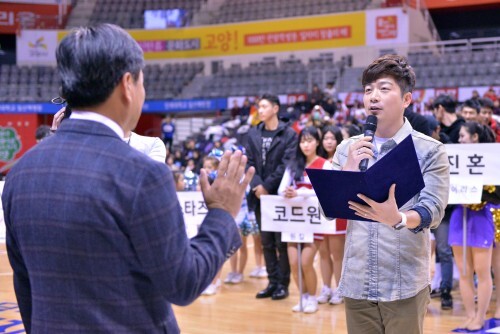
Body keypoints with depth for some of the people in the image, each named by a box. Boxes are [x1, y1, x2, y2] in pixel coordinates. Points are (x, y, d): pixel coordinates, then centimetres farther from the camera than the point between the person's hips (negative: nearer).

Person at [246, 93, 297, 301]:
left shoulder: (289, 134, -3)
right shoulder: (253, 134, 10)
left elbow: (286, 165, -10)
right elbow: (249, 163, 6)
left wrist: (267, 186, -14)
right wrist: (257, 185, -10)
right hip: (260, 196, 5)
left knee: (282, 242, -1)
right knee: (267, 242, 9)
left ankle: (283, 284, 7)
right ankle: (272, 282, 16)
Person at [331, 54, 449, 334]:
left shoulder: (430, 151, -3)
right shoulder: (347, 149, 7)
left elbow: (432, 210, -14)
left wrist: (398, 219, -34)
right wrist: (348, 170, -14)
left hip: (405, 284, -3)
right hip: (356, 281, 3)